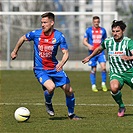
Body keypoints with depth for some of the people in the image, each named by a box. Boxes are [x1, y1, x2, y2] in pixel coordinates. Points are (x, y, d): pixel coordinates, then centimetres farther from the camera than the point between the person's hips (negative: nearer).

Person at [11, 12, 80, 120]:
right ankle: (48, 104, 5)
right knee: (51, 87, -29)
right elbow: (23, 39, 10)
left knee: (69, 91, -1)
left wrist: (61, 63, -32)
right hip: (40, 70, -2)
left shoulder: (59, 36, -11)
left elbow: (66, 53, -12)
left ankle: (71, 114, 23)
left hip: (55, 68, 2)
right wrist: (15, 51, 20)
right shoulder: (36, 34, -10)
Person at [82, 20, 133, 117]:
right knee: (114, 87, -30)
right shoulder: (108, 42, 2)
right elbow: (99, 49, 24)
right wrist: (89, 57, 32)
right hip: (115, 73, 1)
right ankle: (121, 107, -3)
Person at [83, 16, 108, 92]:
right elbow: (84, 41, 3)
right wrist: (88, 45, -16)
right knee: (93, 70, 3)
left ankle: (103, 84, 1)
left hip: (101, 52, 1)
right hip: (92, 52, -1)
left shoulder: (103, 30, 8)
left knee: (103, 67, -15)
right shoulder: (89, 30, 2)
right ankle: (93, 86, 15)